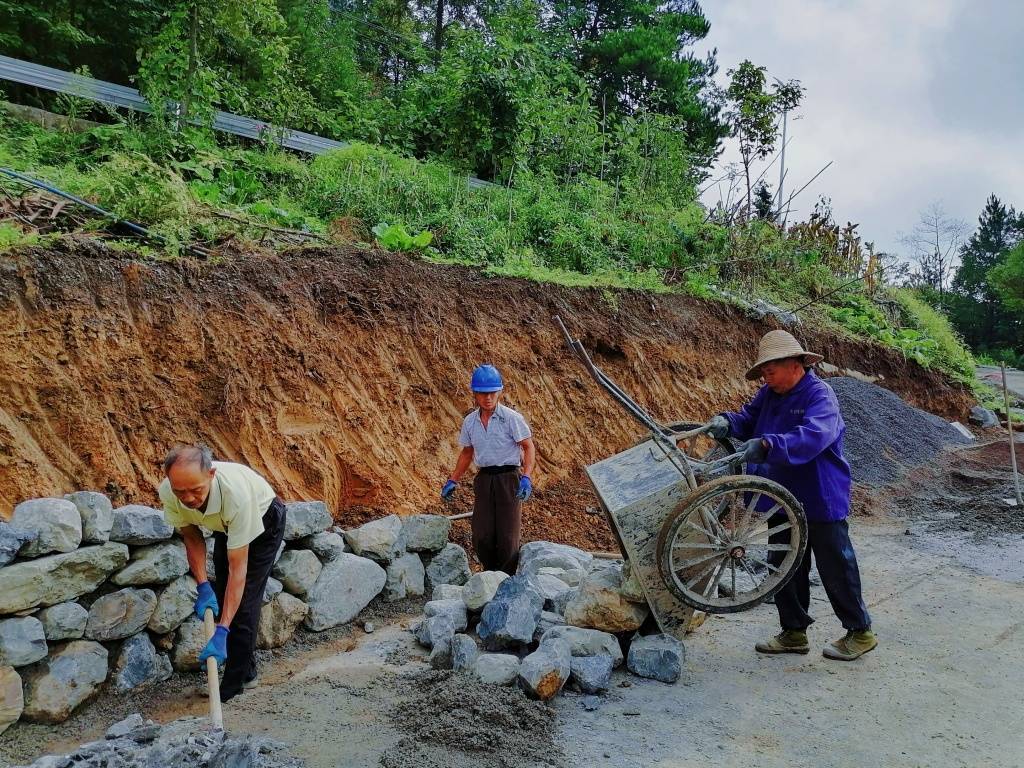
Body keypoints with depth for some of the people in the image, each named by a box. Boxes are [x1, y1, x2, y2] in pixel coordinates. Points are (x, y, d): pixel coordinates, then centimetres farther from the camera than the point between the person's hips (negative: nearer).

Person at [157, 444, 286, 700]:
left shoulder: (236, 493, -45)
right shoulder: (168, 492, -30)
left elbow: (238, 568, -39)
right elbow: (192, 537, -9)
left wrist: (222, 631, -41)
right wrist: (202, 586, -19)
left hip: (264, 522, -5)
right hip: (225, 526, 5)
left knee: (243, 600, -12)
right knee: (221, 599, 5)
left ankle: (235, 683, 2)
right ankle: (247, 671, 22)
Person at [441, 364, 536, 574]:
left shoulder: (511, 418, -8)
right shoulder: (470, 422, 8)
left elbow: (529, 447, -7)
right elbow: (466, 453, 20)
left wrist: (526, 477, -19)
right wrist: (453, 481, 16)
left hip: (509, 478, -4)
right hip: (484, 479, 4)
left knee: (507, 537, -1)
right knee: (481, 536, 3)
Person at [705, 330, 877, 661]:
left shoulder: (820, 395, -19)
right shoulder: (769, 394, 6)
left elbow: (813, 436, -35)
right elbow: (748, 418, 10)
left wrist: (768, 445, -48)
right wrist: (726, 423, -14)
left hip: (820, 502, -8)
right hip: (782, 501, 8)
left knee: (836, 569, 5)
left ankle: (860, 632, 23)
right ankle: (794, 632, 29)